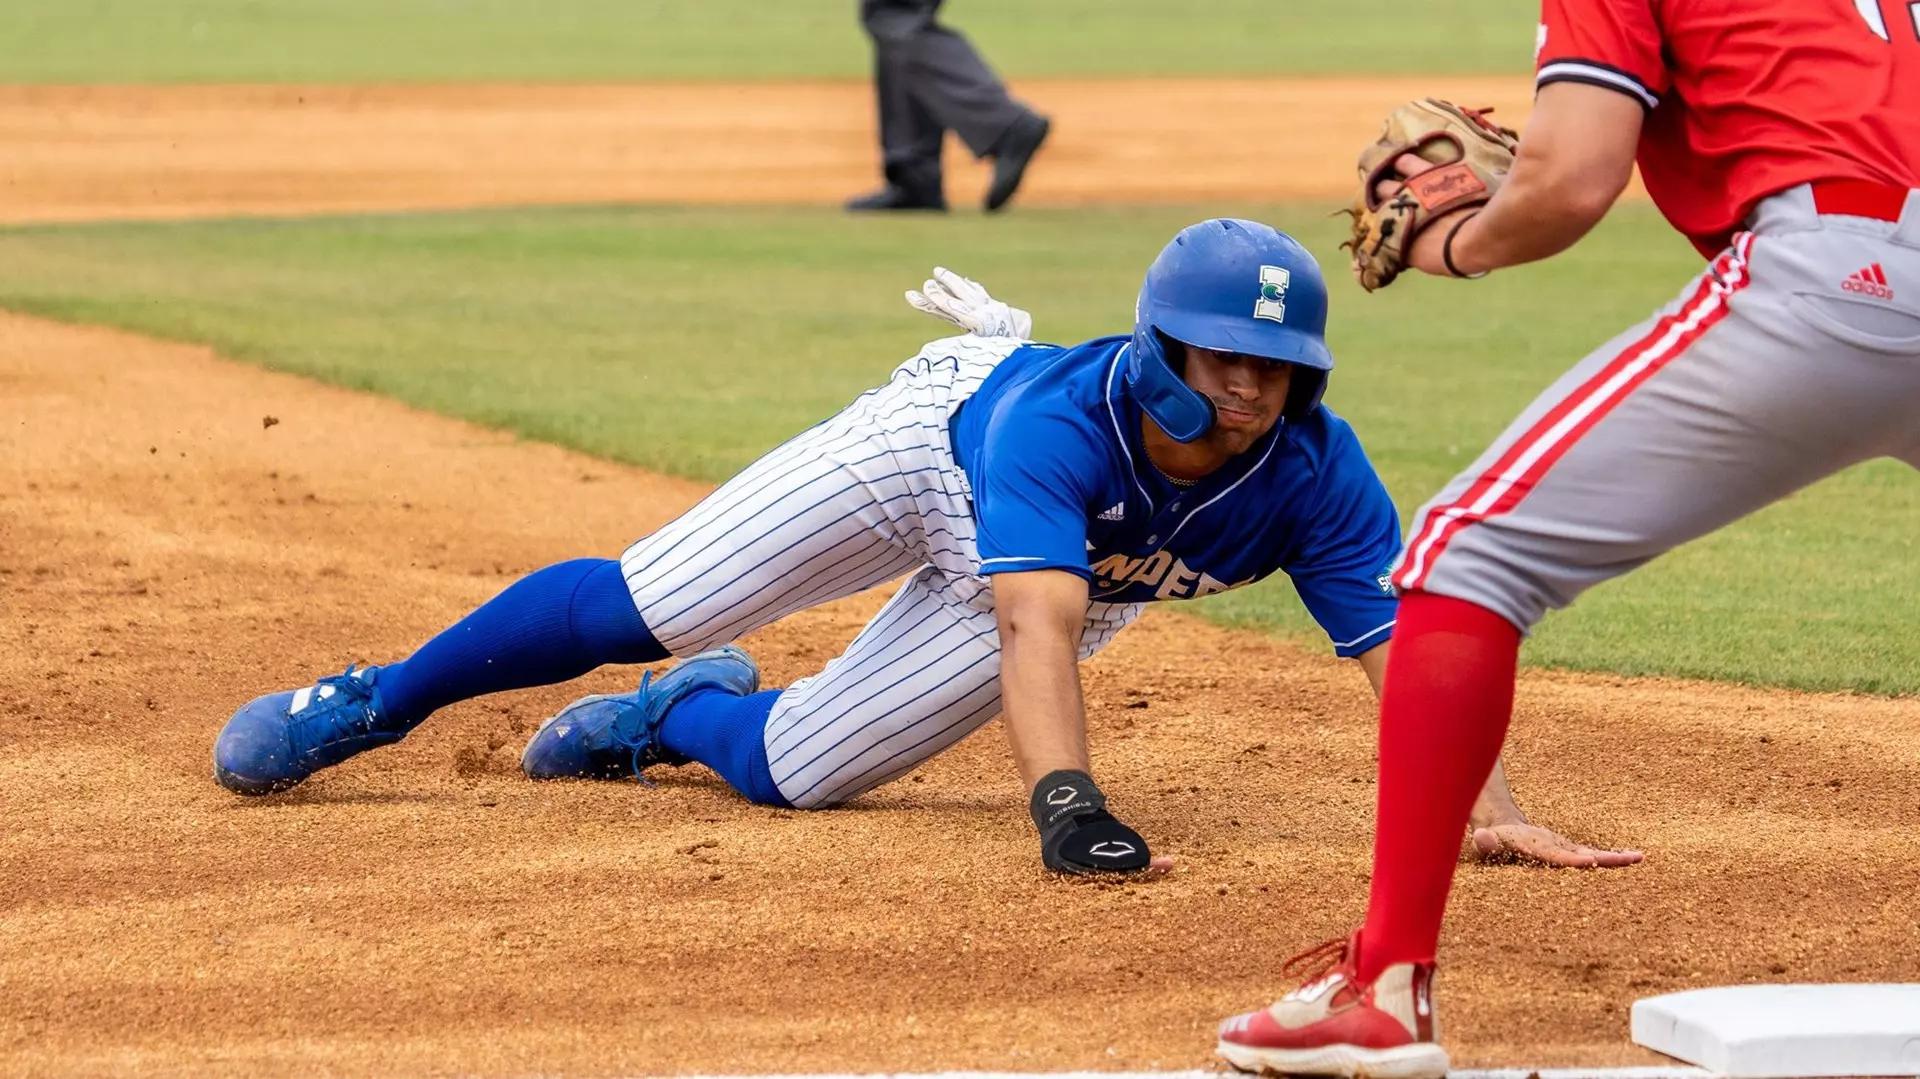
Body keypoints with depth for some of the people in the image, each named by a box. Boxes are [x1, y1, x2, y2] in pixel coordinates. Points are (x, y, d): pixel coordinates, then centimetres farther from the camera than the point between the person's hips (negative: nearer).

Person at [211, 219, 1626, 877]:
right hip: (934, 442, -3)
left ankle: (681, 715, 36)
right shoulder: (1060, 417, -45)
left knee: (785, 769, 0)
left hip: (1064, 575, 3)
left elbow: (1403, 645, -39)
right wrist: (1067, 804, -71)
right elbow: (1039, 623, -57)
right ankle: (371, 707, 19)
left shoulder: (1310, 474, -35)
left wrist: (1493, 807, -54)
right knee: (640, 608, -3)